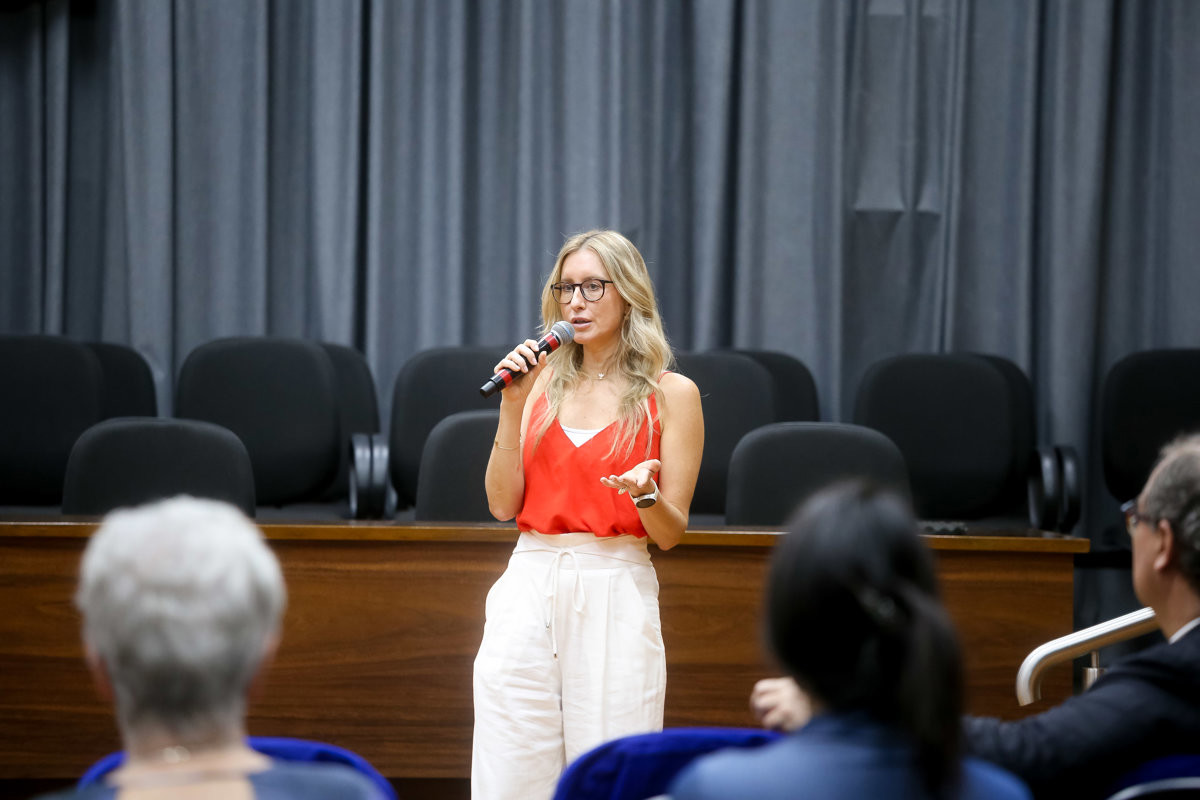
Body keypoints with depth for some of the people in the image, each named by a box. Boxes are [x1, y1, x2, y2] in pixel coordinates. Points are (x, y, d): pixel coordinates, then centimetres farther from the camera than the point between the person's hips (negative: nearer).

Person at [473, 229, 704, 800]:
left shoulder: (670, 394, 1)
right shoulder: (542, 381, 11)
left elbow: (670, 534, 1)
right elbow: (503, 504, 5)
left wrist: (644, 494, -20)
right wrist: (512, 406, -3)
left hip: (615, 596, -3)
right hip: (529, 587, 3)